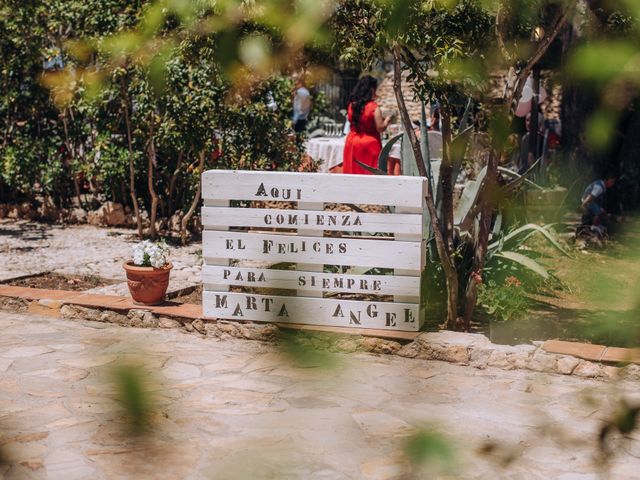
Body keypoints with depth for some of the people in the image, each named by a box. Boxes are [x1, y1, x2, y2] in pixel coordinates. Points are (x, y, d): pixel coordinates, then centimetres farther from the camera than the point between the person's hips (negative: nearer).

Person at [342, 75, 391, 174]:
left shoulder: (351, 105, 2)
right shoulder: (374, 107, -15)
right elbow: (380, 128, -14)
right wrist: (387, 120, 6)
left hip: (352, 143, 6)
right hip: (369, 145, -5)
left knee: (354, 172, 11)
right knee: (370, 173, 2)